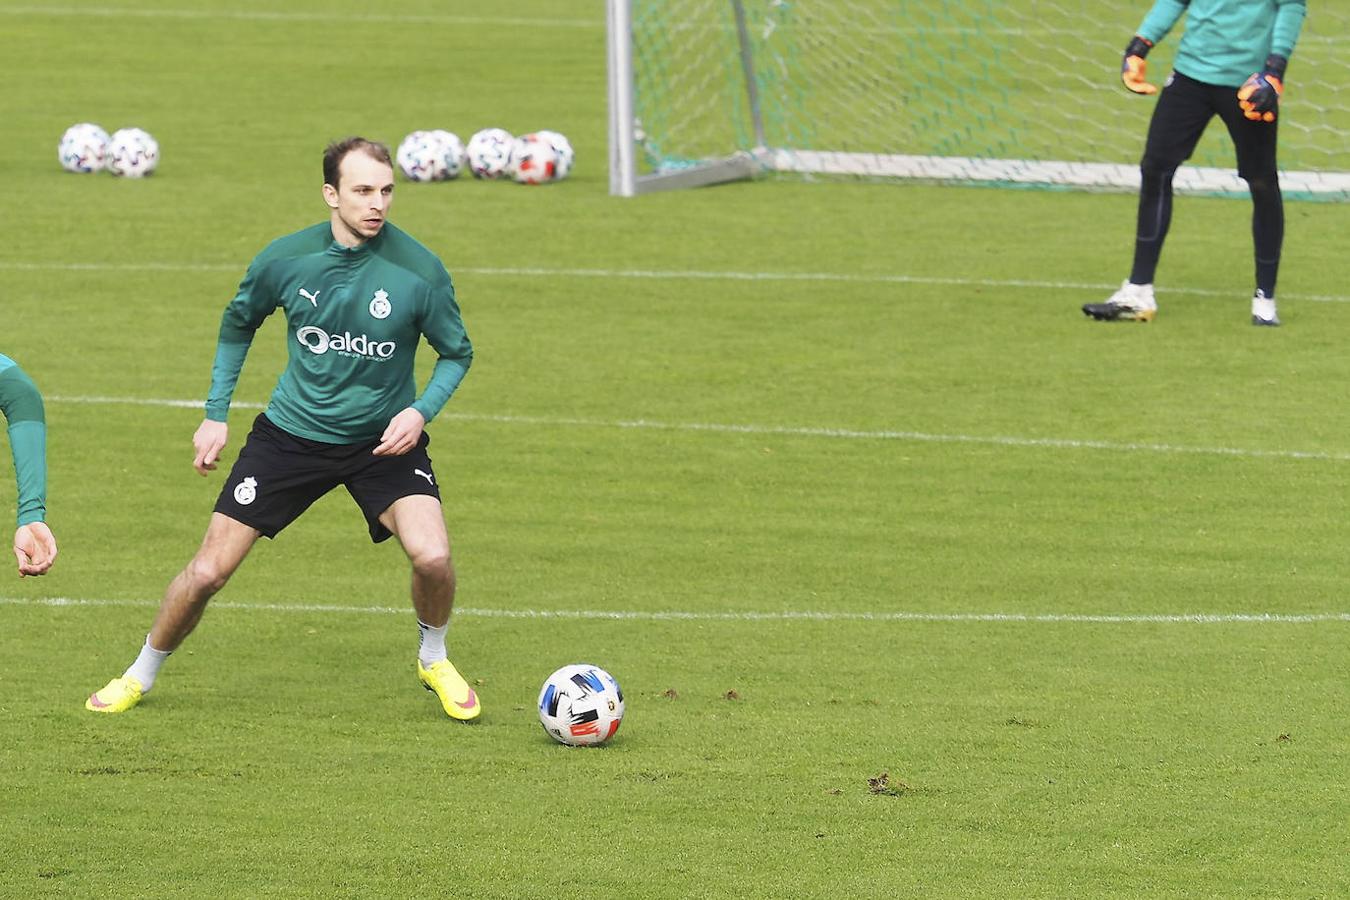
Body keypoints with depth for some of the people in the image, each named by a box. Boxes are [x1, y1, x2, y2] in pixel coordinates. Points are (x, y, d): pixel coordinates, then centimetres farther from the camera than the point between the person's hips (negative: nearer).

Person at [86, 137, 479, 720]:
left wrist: (421, 411, -19)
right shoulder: (286, 259, -12)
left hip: (383, 439, -1)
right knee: (208, 571, -2)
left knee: (432, 557, -24)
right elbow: (238, 324, 9)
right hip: (291, 432, 1)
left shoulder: (419, 270, -17)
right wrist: (215, 414, 8)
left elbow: (456, 353, -1)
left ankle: (435, 661, 9)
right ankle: (140, 676, 24)